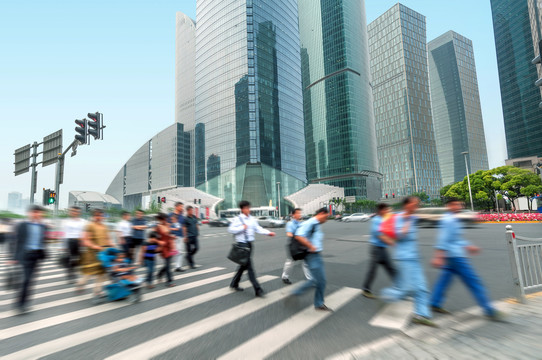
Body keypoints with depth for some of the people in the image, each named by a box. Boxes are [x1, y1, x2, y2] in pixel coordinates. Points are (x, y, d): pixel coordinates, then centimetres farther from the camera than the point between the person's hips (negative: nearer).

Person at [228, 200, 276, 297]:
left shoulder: (252, 219, 9)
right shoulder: (238, 219, -8)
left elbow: (258, 229, 3)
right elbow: (231, 229, -12)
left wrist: (269, 233, -9)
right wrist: (242, 228, -16)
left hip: (250, 244, 7)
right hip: (242, 244, -7)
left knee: (244, 265, 17)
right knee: (250, 267, -6)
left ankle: (234, 284, 35)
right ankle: (258, 290, -2)